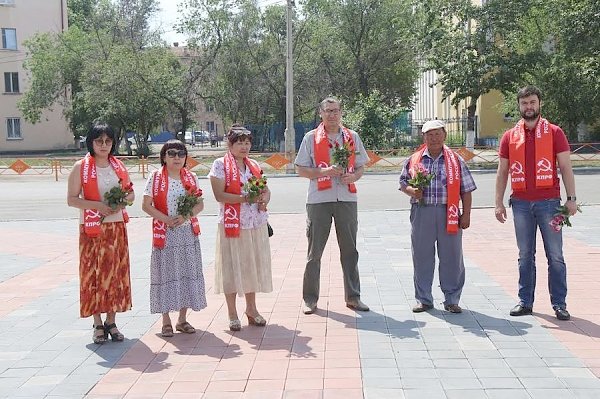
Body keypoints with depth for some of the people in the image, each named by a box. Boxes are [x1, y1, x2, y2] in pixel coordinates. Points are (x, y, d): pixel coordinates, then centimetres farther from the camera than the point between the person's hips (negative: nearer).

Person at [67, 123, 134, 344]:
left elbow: (130, 193, 14)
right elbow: (71, 199, -7)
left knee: (116, 273, 6)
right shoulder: (80, 167, -4)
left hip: (116, 227, 4)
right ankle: (98, 324, 11)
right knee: (93, 273, 0)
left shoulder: (118, 166, 8)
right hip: (92, 228, -3)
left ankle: (111, 322, 16)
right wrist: (98, 205, -19)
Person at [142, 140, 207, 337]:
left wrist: (185, 216, -13)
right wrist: (167, 219, -16)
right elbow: (146, 205, -5)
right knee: (166, 273, 0)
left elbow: (200, 204, 6)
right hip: (164, 234, -3)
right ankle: (166, 321, 12)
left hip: (188, 232, 3)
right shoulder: (155, 178, -3)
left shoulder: (191, 178, 6)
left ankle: (183, 319, 18)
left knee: (187, 273, 6)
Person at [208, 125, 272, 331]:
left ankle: (251, 308, 25)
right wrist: (245, 198, -22)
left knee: (253, 265, 11)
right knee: (232, 266, 1)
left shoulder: (254, 165, 12)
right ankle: (232, 314, 12)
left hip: (256, 225, 5)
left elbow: (266, 189, 14)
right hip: (232, 224, -5)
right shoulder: (220, 165, -5)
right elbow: (219, 195, -14)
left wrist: (264, 199, -8)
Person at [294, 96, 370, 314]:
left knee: (350, 250, 8)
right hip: (319, 199, -2)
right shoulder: (311, 138, 2)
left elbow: (361, 166, 15)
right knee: (314, 251, 3)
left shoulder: (352, 137, 11)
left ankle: (353, 297, 19)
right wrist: (325, 171, -14)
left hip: (347, 198, 3)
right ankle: (310, 299, 13)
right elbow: (301, 169, 0)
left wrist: (353, 176, -7)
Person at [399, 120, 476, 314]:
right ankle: (423, 299, 17)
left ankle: (452, 300, 16)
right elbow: (403, 183, 13)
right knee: (421, 256, 5)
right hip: (421, 212, 1)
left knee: (451, 256, 3)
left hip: (449, 214, -1)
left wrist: (466, 214, 1)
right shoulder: (413, 160, 8)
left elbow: (466, 190, 7)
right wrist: (412, 191, -9)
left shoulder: (456, 161, 7)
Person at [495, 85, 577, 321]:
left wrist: (571, 199, -7)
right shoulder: (510, 137, 8)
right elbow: (502, 172, 10)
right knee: (525, 256, 9)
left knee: (555, 255, 2)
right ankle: (525, 302, 17)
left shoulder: (554, 133, 3)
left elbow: (565, 167, 1)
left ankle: (559, 304, 10)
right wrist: (499, 202, 4)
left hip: (549, 202, -2)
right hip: (521, 204, 2)